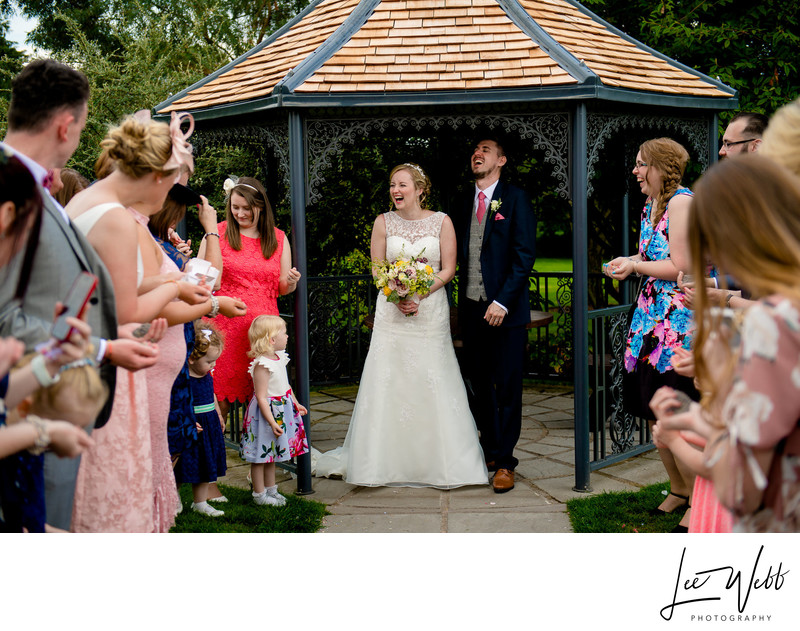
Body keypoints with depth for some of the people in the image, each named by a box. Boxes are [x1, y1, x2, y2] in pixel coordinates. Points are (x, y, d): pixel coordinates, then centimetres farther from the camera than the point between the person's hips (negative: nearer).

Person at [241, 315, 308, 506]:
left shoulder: (279, 358, 3)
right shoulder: (262, 365, -24)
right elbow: (261, 398, -25)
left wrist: (296, 404, 24)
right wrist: (272, 422, -26)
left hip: (281, 411, 9)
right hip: (266, 413, -9)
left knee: (272, 454, 21)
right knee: (261, 455, 4)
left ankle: (271, 489, 33)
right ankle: (259, 494, 15)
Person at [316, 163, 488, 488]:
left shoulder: (441, 222, 0)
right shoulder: (383, 222, 3)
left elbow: (448, 269, 0)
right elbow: (377, 270, 4)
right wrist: (398, 297, -12)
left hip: (431, 310, -1)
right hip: (391, 312, 1)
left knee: (434, 383, 0)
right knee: (388, 382, 0)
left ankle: (441, 462, 12)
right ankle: (386, 460, 10)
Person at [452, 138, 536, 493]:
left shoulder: (515, 199, -2)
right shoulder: (464, 205, 14)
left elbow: (525, 255, -9)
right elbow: (460, 257, 13)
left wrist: (502, 302, -16)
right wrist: (462, 301, 2)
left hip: (505, 308, -5)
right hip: (472, 308, 5)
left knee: (507, 387, 1)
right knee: (477, 384, 10)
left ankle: (505, 462, 9)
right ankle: (491, 450, 24)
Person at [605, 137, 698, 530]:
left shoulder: (681, 202, -14)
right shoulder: (651, 205, 15)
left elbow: (680, 267, -19)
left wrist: (634, 265, -13)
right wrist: (628, 262, 2)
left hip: (679, 320, -9)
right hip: (653, 318, 10)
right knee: (653, 413, 13)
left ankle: (698, 501, 8)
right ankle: (678, 489, 27)